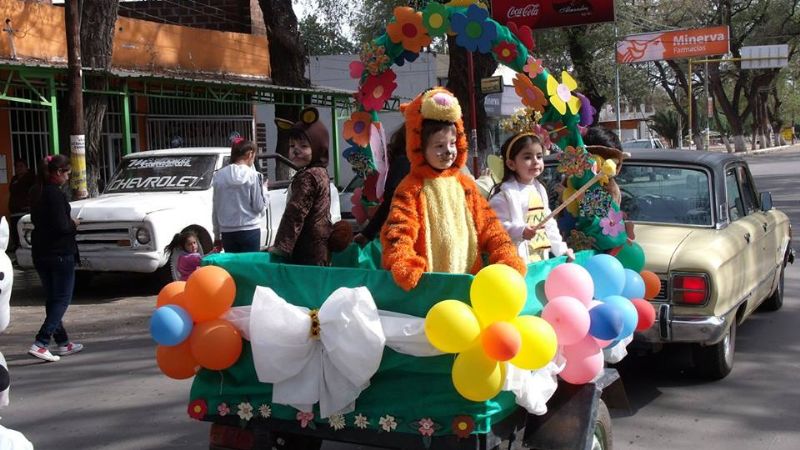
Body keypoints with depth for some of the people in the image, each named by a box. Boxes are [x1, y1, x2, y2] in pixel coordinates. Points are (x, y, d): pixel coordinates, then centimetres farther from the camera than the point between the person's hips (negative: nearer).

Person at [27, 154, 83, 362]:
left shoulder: (37, 192, 8)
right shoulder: (56, 194, -18)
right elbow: (61, 226, -23)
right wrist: (74, 224, -2)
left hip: (40, 253, 9)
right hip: (60, 253, -9)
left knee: (52, 298, 15)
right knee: (62, 299, -1)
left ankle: (62, 343, 24)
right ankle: (40, 343, -11)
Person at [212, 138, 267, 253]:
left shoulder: (219, 175, 5)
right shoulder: (253, 175, -6)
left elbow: (215, 209, 8)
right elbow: (259, 207, -5)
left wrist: (217, 235, 16)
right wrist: (263, 188, 11)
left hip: (227, 232, 4)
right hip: (249, 231, -4)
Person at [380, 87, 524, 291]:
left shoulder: (465, 183, 12)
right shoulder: (411, 188, -3)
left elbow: (487, 225, 11)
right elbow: (398, 231, -14)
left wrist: (507, 258, -2)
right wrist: (404, 266, -31)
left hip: (469, 278, 5)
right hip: (429, 282, -4)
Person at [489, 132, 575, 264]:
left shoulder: (540, 190, 16)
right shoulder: (504, 193, -9)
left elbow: (549, 224, 22)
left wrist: (561, 248, 17)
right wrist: (521, 232, -28)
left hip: (541, 259, 7)